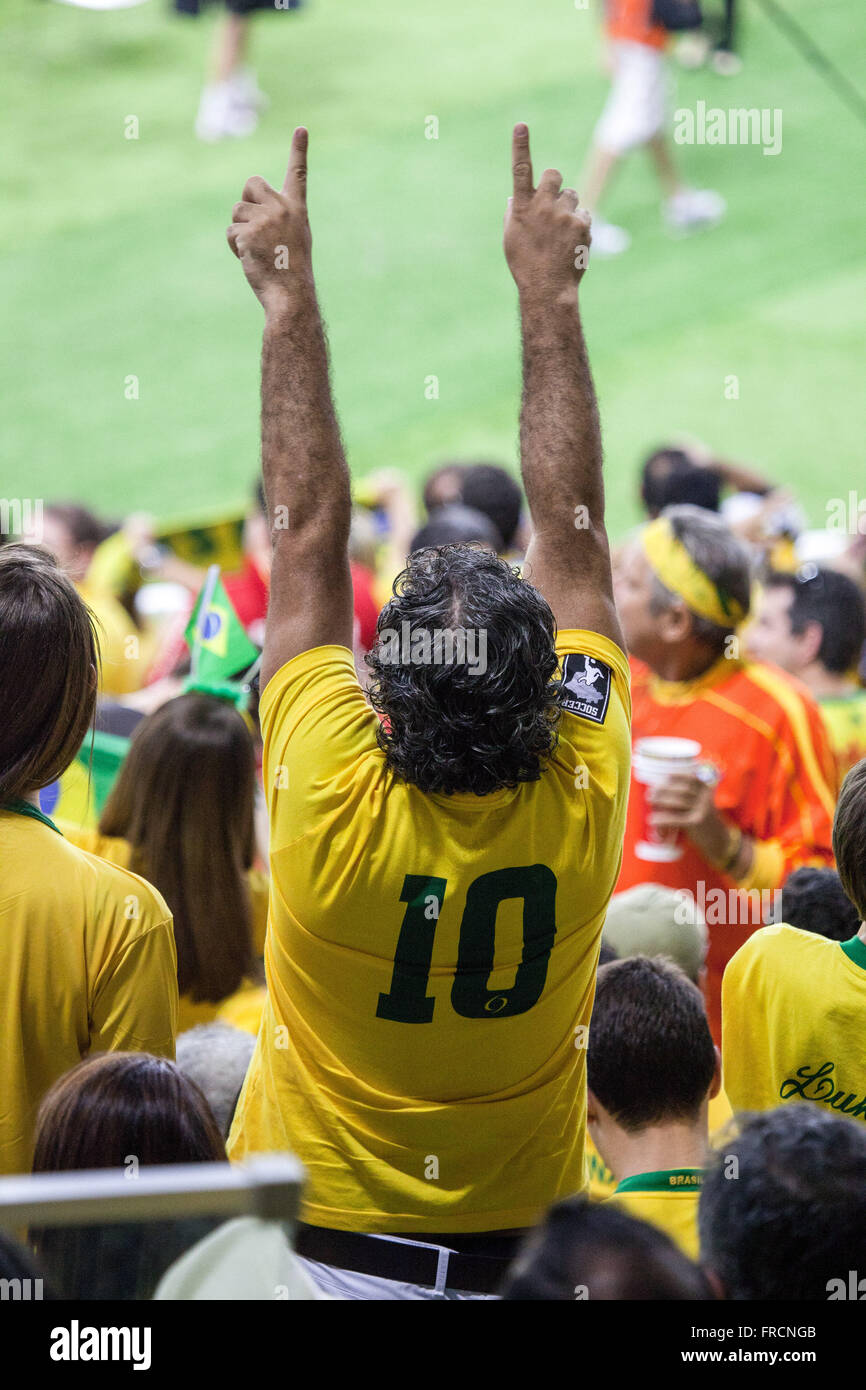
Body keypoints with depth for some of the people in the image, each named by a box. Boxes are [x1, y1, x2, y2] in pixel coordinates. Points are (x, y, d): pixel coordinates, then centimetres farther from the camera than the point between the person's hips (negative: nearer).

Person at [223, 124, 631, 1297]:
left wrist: (290, 298, -8)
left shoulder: (334, 806, -24)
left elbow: (310, 529, -15)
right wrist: (549, 294, -3)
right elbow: (571, 530, -9)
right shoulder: (582, 799, -19)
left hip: (324, 1248, -2)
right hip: (521, 1244, 2)